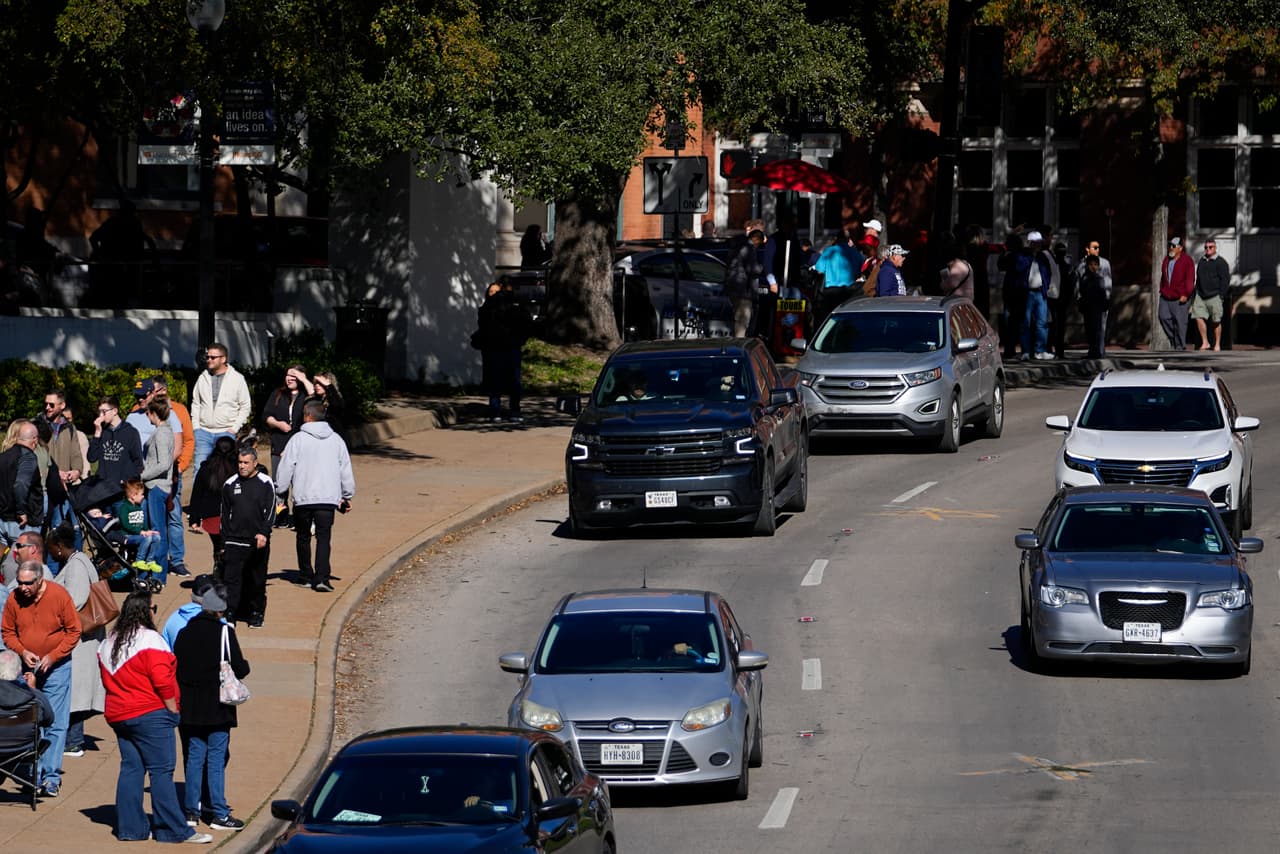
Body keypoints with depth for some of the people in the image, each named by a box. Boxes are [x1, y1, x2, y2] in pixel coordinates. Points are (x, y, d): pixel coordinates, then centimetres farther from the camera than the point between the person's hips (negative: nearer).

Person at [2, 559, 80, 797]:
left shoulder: (59, 596, -13)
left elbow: (73, 631, -6)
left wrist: (52, 657, -14)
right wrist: (22, 652, -12)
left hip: (55, 668, -3)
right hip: (26, 669, 3)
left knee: (55, 724, -5)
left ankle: (51, 777, -3)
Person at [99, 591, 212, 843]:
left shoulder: (108, 642, 12)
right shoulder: (149, 639, -13)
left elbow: (108, 679, 16)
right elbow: (162, 680, -18)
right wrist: (173, 711, -8)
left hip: (118, 716, 8)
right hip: (150, 715, -8)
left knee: (131, 768, 10)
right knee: (162, 771, -5)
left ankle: (129, 827, 8)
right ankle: (173, 829, -5)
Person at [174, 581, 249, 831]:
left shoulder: (184, 632, 3)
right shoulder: (224, 632, -10)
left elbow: (175, 667, 5)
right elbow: (239, 669, -11)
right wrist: (245, 665, 11)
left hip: (190, 707, 4)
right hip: (217, 708, -4)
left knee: (194, 757, 12)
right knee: (217, 759, 0)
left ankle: (191, 810, 13)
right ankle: (219, 813, 2)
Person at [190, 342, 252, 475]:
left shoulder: (237, 379, -1)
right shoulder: (203, 378, 7)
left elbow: (245, 407, 2)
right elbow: (196, 403, 14)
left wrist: (235, 428, -6)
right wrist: (196, 426, 4)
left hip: (226, 433, -3)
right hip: (203, 432, 3)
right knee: (200, 468, -4)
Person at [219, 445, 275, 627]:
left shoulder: (265, 484, 0)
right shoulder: (230, 484, 8)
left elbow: (270, 511, -4)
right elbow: (225, 515, 12)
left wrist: (264, 533, -19)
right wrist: (224, 543, 9)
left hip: (258, 542, -1)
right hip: (234, 541, 1)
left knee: (257, 580, 8)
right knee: (231, 578, -9)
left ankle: (256, 614, 21)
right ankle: (229, 614, -10)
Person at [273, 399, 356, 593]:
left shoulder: (298, 439, -4)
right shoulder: (336, 440, 7)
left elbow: (286, 468, -2)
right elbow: (346, 470, 13)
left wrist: (279, 490, 11)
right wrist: (347, 496, 22)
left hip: (303, 497, -1)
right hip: (328, 497, 1)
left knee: (303, 537, 15)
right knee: (324, 537, -1)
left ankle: (305, 575, 22)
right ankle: (321, 578, -15)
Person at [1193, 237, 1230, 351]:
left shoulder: (1221, 262, -3)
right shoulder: (1202, 260, 16)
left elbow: (1225, 280, -5)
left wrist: (1221, 295, -11)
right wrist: (1197, 292, 16)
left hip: (1214, 296, -5)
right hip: (1201, 296, 5)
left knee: (1216, 321, -1)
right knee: (1199, 318, -8)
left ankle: (1217, 345, 7)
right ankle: (1205, 342, 0)